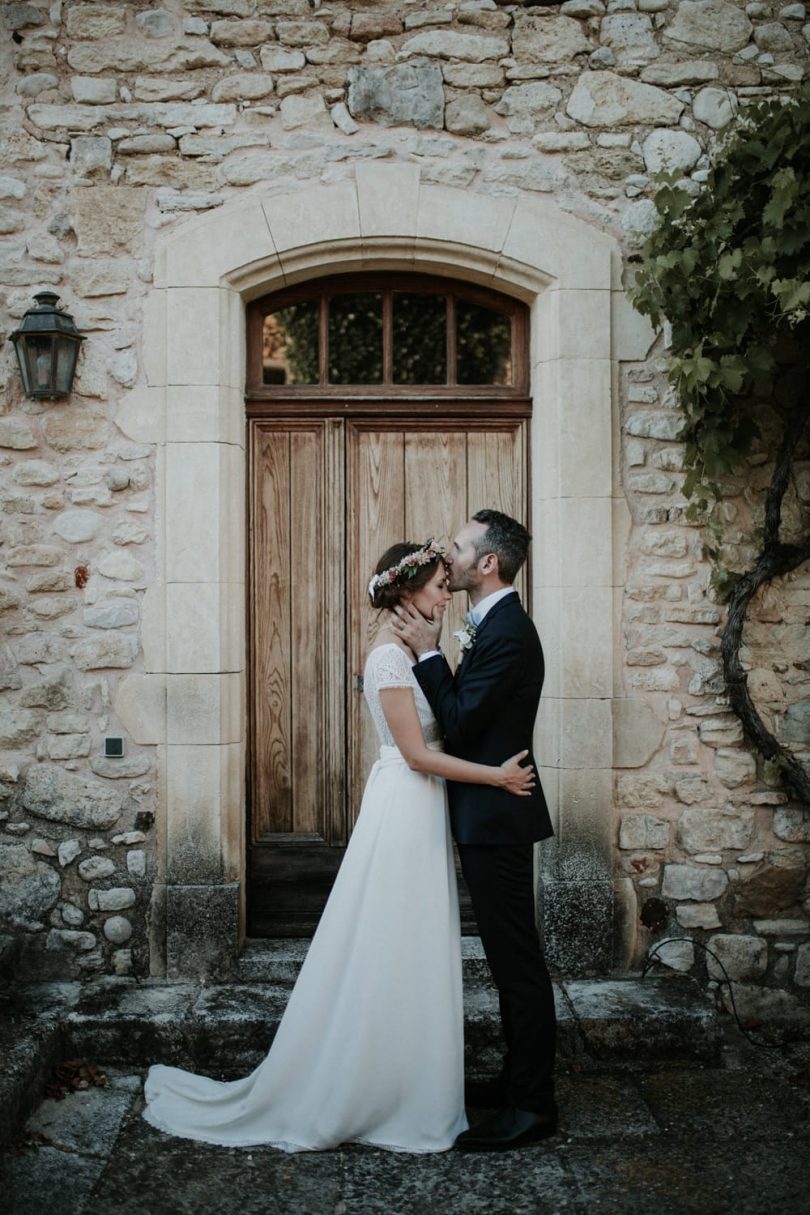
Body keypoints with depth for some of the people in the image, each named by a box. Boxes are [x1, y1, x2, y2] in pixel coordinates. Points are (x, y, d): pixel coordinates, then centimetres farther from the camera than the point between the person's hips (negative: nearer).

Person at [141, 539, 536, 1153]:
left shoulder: (407, 651, 12)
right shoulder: (390, 657, -18)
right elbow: (417, 754, -20)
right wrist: (497, 775, -17)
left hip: (419, 810, 10)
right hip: (404, 809, -10)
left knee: (410, 957, 16)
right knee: (390, 956, 0)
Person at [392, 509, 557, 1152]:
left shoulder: (508, 632, -19)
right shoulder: (495, 625, 13)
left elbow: (460, 723, -21)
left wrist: (429, 652, -15)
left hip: (497, 818, -11)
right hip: (490, 816, 11)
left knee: (518, 960, -1)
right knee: (512, 958, 18)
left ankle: (532, 1104, 11)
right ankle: (519, 1080, 31)